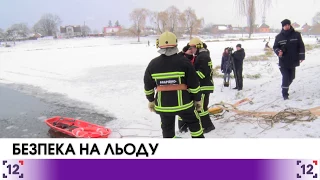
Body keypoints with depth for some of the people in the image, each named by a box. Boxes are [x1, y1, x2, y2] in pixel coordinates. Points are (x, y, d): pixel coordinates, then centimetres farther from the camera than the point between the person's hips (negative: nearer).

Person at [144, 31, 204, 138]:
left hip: (163, 105, 2)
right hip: (183, 103, -2)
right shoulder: (183, 61, -11)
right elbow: (194, 84, -7)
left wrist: (151, 100, 21)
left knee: (167, 130, 17)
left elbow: (148, 86, 6)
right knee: (194, 124, 20)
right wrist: (197, 99, 6)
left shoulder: (153, 64, -3)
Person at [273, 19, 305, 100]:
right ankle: (285, 93, 4)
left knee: (291, 77, 13)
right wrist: (278, 51, -17)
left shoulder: (296, 35, 0)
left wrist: (301, 56, -1)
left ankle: (285, 88, 38)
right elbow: (275, 47, 5)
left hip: (293, 61, 2)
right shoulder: (279, 37, -1)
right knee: (285, 77, -8)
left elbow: (301, 46, 4)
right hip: (283, 61, -2)